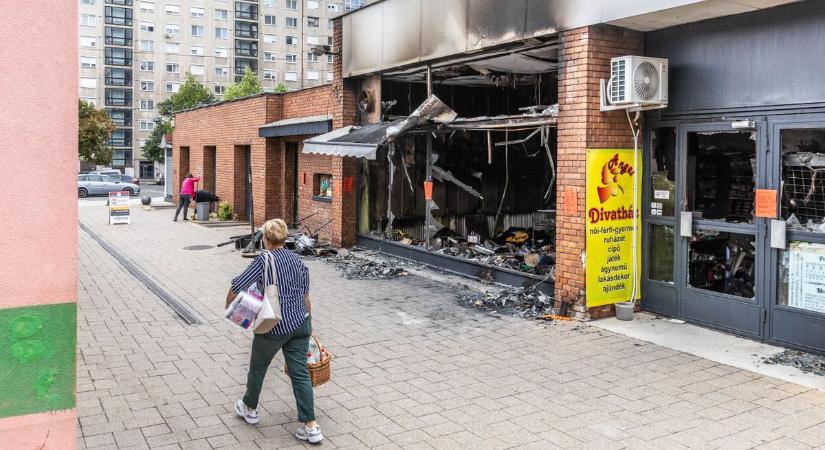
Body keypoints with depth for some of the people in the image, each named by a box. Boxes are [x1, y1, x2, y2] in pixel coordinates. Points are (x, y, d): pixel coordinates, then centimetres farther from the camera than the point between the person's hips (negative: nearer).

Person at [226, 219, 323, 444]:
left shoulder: (264, 260, -12)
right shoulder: (297, 260, 6)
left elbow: (237, 286, -9)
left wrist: (229, 306, 10)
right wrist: (307, 319, 23)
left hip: (274, 326, -5)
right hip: (300, 324, 5)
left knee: (258, 366, 19)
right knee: (300, 373, 5)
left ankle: (249, 409, 40)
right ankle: (311, 426, 2)